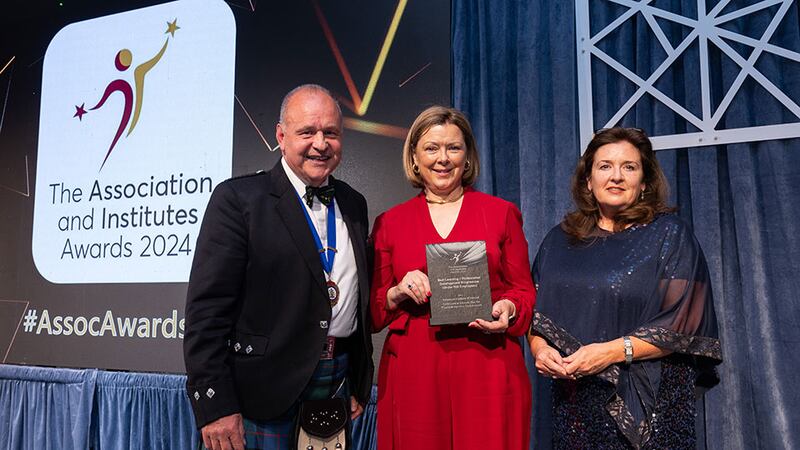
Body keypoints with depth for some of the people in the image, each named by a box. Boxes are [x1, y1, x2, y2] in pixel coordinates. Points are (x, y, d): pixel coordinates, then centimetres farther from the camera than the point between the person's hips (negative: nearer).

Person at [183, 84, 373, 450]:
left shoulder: (354, 204, 9)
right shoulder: (237, 198, -9)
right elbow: (207, 308, -13)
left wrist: (361, 384, 13)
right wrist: (215, 406, -16)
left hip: (338, 382, 5)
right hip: (265, 390, -5)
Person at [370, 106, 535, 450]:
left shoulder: (501, 213, 7)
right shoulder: (389, 223, 8)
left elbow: (525, 291, 8)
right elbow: (373, 312, 9)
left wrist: (508, 308, -12)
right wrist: (399, 294, -11)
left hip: (488, 367, 0)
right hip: (413, 373, 1)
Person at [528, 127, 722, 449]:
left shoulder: (669, 234, -3)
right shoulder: (560, 239, 8)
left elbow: (684, 323, -10)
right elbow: (533, 309, 10)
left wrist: (614, 351, -19)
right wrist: (539, 347, -9)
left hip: (648, 400, -3)